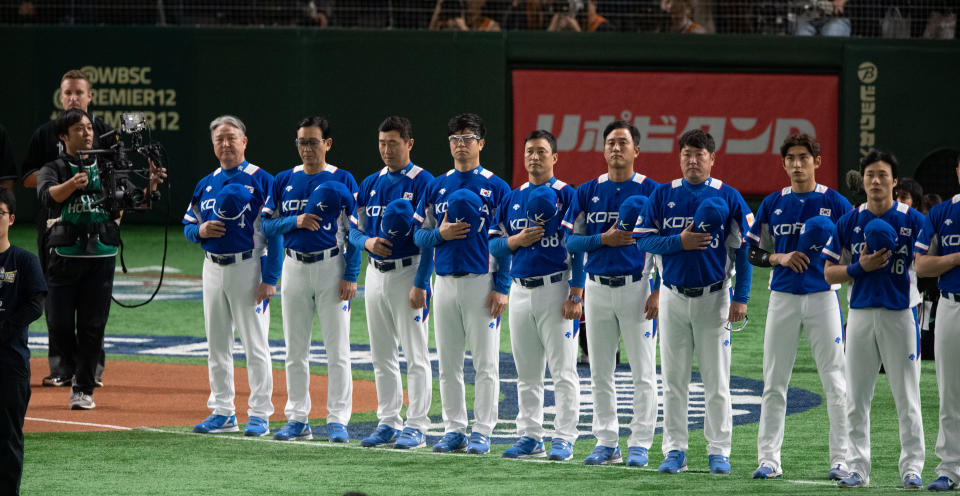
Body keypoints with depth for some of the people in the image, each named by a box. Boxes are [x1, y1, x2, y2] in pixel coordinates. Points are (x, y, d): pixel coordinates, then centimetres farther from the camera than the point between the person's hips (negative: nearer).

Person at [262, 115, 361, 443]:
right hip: (294, 266, 4)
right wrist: (295, 221, -12)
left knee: (337, 348, -5)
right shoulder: (284, 181, 10)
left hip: (332, 267, -4)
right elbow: (267, 224, 8)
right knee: (295, 348, 7)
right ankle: (297, 419, 13)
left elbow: (355, 231, -3)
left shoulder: (343, 181, -1)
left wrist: (350, 276, -11)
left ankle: (338, 420, -2)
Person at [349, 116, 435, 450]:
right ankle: (388, 423, 18)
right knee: (381, 355, 11)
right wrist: (367, 241, -8)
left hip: (408, 272, -7)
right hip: (376, 271, 7)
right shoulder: (371, 184, 12)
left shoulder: (422, 182, -8)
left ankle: (416, 426, -2)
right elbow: (354, 228, 16)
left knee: (415, 354, -4)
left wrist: (420, 284, -18)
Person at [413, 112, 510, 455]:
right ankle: (454, 430, 12)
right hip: (445, 282, 4)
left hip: (482, 282, -4)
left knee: (485, 361, -4)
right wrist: (440, 234, -9)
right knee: (448, 362, 6)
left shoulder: (496, 188, 0)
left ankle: (482, 432, 0)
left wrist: (501, 288, -11)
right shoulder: (436, 187, 12)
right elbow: (419, 235, 13)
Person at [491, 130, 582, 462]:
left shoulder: (566, 195, -2)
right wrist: (516, 240, -7)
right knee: (526, 373, 9)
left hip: (555, 289, -6)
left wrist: (576, 296, -14)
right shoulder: (512, 198, 14)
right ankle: (530, 437, 14)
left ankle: (564, 438, -3)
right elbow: (494, 245, 15)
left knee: (562, 369, -5)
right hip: (520, 290, 6)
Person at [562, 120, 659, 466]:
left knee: (643, 372, -4)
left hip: (636, 287, -4)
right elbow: (571, 240, 8)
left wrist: (658, 292, -11)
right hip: (597, 287, 4)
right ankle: (606, 442, 14)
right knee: (600, 372, 7)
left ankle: (640, 444, 1)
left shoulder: (651, 191, -1)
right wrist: (604, 239, -9)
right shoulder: (587, 192, 9)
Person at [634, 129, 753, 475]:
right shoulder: (663, 195, 6)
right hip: (673, 297, 2)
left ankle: (719, 451, 5)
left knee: (716, 379, -1)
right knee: (673, 378, 4)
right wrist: (679, 242, -14)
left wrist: (741, 298, -6)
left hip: (714, 296, -2)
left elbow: (744, 248, 0)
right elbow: (644, 240, 3)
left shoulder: (728, 197, 0)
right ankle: (675, 450, 9)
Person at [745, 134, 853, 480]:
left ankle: (841, 460, 0)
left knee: (835, 381, -4)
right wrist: (780, 258, -6)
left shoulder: (835, 204, 2)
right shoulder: (773, 204, 9)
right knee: (774, 382, 3)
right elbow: (752, 253, 12)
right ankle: (769, 460, 8)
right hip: (782, 297, 2)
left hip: (823, 296, -2)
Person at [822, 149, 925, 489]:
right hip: (861, 313, 3)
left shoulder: (913, 220, 0)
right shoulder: (850, 221, 6)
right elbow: (829, 272, 7)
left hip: (900, 314, -3)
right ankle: (857, 469, 11)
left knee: (907, 397, -1)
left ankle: (912, 468, 5)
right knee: (856, 398, 5)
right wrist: (860, 267, -10)